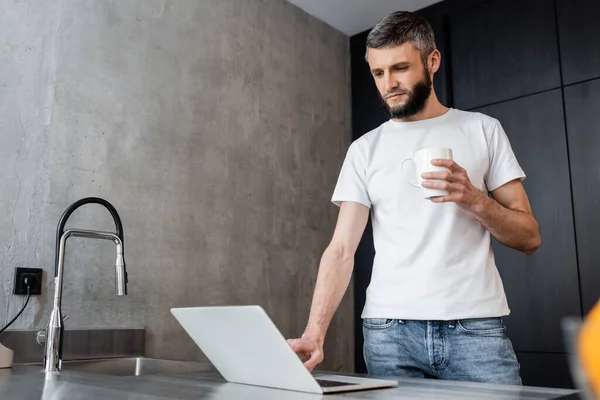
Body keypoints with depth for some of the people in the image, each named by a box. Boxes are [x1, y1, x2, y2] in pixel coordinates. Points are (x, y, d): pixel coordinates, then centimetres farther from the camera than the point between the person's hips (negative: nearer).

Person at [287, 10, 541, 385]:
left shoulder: (483, 130, 7)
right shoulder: (365, 149, 8)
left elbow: (529, 237, 5)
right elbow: (342, 249, 0)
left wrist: (474, 198, -14)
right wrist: (314, 332, -15)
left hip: (476, 325, 0)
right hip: (389, 328, 1)